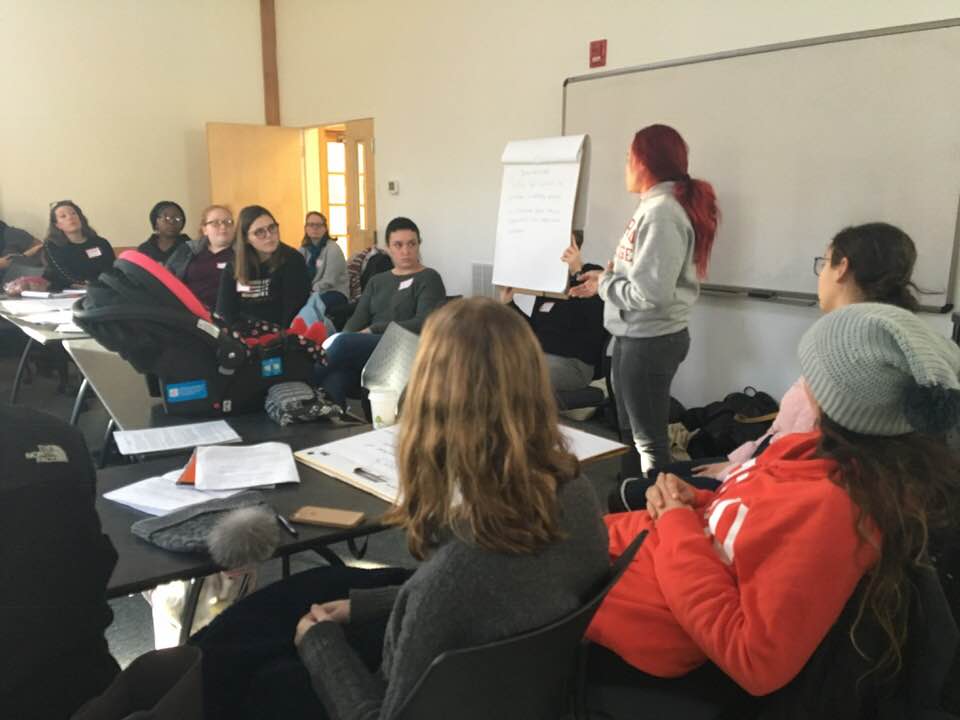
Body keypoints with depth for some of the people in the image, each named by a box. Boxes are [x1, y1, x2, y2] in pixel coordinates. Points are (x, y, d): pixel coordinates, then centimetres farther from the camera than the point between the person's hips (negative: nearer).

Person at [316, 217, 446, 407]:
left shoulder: (429, 278, 8)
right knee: (332, 381, -33)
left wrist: (374, 330, -12)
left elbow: (423, 324, -7)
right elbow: (358, 318, 13)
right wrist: (341, 339, -11)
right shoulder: (377, 281, 26)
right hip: (366, 348, 4)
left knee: (345, 342, -32)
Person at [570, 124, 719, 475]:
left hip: (650, 341, -10)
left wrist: (604, 283, -12)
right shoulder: (655, 207, 9)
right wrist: (604, 277, 3)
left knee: (649, 440, 3)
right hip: (638, 337, 10)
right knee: (631, 433, 22)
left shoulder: (660, 212, -20)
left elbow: (649, 293, -27)